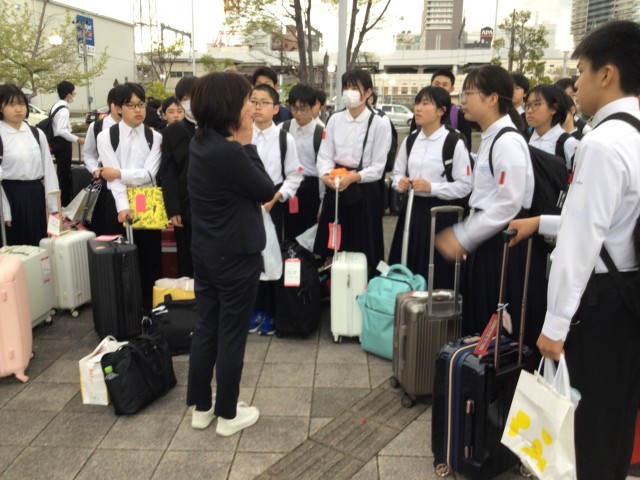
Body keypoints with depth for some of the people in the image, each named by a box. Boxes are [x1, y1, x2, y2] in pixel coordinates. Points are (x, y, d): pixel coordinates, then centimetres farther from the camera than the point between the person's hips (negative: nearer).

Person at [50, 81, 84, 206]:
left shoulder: (56, 106, 12)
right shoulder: (63, 109, -19)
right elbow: (61, 130, -26)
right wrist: (77, 139, -18)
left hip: (57, 142, 10)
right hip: (63, 143, -10)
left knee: (62, 172, 18)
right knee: (64, 172, -2)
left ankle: (64, 199, 28)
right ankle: (64, 201, 5)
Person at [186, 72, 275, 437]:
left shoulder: (202, 144, 4)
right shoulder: (229, 152, -25)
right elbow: (267, 190, -13)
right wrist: (247, 145, -10)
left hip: (207, 253, 9)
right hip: (237, 256, -9)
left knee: (206, 329, 16)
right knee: (232, 335, 6)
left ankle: (201, 407, 31)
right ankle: (228, 415, 22)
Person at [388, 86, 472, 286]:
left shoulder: (455, 143, -10)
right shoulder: (409, 141, 9)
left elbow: (465, 186, -11)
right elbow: (397, 173, 16)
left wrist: (431, 188, -20)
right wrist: (400, 182, -7)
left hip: (440, 214, -5)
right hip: (412, 210, 6)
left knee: (436, 277, 1)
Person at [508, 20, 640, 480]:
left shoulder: (603, 142, -20)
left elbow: (583, 240, -22)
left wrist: (556, 324, -18)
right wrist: (542, 223, 19)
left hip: (599, 298, -9)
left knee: (588, 422, 6)